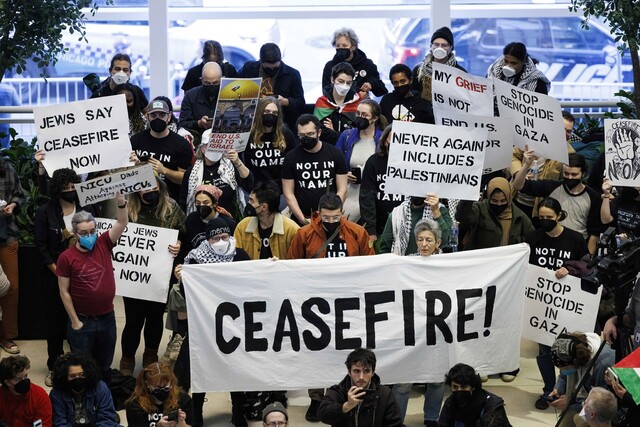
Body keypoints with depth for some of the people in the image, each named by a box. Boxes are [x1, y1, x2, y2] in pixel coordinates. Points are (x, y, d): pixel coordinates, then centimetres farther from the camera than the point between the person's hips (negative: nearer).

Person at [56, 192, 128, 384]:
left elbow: (122, 223, -12)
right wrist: (75, 321, -9)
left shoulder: (103, 244, -4)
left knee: (104, 366, 18)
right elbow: (64, 292, -9)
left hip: (107, 317, 3)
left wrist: (121, 203, -32)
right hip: (83, 320, -3)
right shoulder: (66, 257, -12)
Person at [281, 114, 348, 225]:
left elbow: (342, 190, -2)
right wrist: (303, 219, -12)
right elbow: (289, 194, -2)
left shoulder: (335, 154, -1)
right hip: (300, 220, 0)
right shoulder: (291, 158, -1)